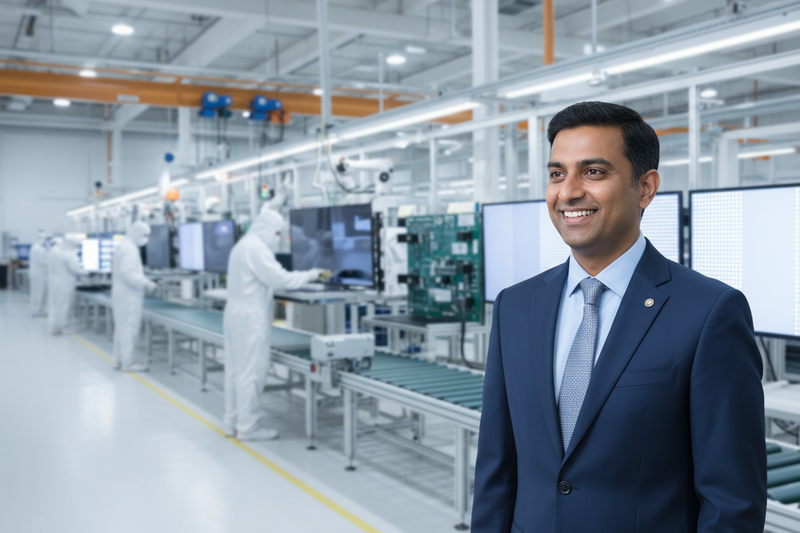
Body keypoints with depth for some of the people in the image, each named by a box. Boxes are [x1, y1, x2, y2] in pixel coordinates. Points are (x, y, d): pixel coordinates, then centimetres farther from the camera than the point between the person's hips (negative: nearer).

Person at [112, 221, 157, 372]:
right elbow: (128, 274, -25)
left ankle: (120, 360, 22)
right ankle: (127, 362, -1)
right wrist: (146, 283, -20)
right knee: (129, 328, -5)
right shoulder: (129, 249, -17)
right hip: (128, 296, -11)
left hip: (121, 294, 11)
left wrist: (144, 282, 17)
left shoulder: (123, 246, 16)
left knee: (122, 327, 15)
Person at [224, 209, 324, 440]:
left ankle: (233, 422, 20)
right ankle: (248, 427, 1)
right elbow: (279, 279, -19)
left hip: (236, 313, 11)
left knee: (235, 369, 13)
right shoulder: (257, 248, -15)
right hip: (250, 317, -11)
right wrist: (310, 275, -10)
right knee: (251, 371, -5)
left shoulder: (242, 245, 17)